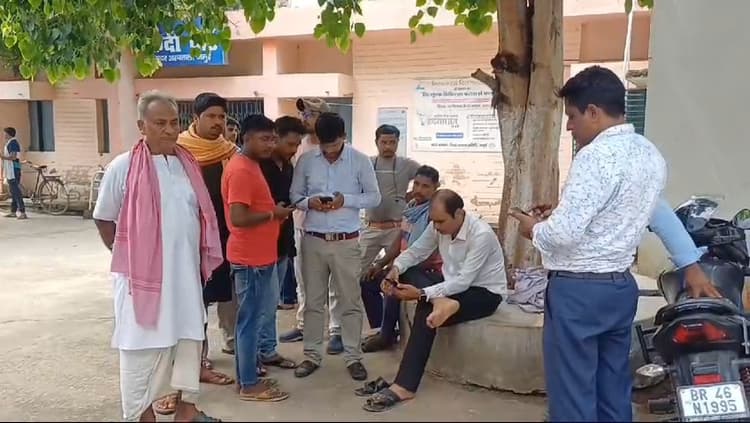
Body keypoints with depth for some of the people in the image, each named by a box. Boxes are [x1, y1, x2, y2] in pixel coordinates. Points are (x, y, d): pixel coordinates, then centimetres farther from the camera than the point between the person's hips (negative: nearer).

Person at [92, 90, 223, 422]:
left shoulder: (188, 165, 7)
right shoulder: (123, 167, -8)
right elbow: (103, 219, -1)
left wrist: (201, 258, 11)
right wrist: (125, 256, -1)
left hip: (186, 271, 5)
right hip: (144, 274, -5)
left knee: (189, 337, 13)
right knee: (144, 345, 4)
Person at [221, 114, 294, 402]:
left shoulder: (251, 166, 13)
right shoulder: (241, 171, -18)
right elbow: (238, 218, -25)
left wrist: (274, 211, 6)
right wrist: (274, 214, -14)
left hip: (258, 256, 10)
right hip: (250, 258, -10)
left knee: (250, 319, 15)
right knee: (250, 320, 0)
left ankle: (247, 377, 26)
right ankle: (249, 385, 11)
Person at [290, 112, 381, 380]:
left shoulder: (360, 161, -4)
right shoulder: (306, 160, 1)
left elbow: (374, 197, -1)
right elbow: (295, 196, 7)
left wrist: (347, 200, -17)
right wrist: (309, 202, -15)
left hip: (346, 241, -2)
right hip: (313, 240, 2)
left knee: (350, 301, 5)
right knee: (313, 300, 10)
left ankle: (353, 357, 16)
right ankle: (312, 355, 22)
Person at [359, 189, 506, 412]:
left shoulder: (481, 234, -27)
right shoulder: (438, 226, -7)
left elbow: (464, 281, -29)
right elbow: (415, 252, 1)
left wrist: (422, 293, -35)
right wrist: (395, 270, -21)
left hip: (484, 292, -7)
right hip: (454, 286, 7)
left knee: (426, 314, -29)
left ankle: (404, 386, -27)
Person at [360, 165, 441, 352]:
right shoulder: (410, 207, 7)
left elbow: (431, 256, -23)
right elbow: (399, 241, 14)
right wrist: (379, 264, 2)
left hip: (431, 272, -9)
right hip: (405, 268, 9)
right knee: (367, 282, 2)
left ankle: (386, 336, -9)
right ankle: (382, 330, 12)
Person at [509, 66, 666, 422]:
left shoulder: (597, 155, -18)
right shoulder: (651, 155, 10)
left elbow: (563, 233, -23)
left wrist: (535, 229, -2)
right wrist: (556, 218, 13)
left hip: (578, 290, -9)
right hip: (621, 287, 9)